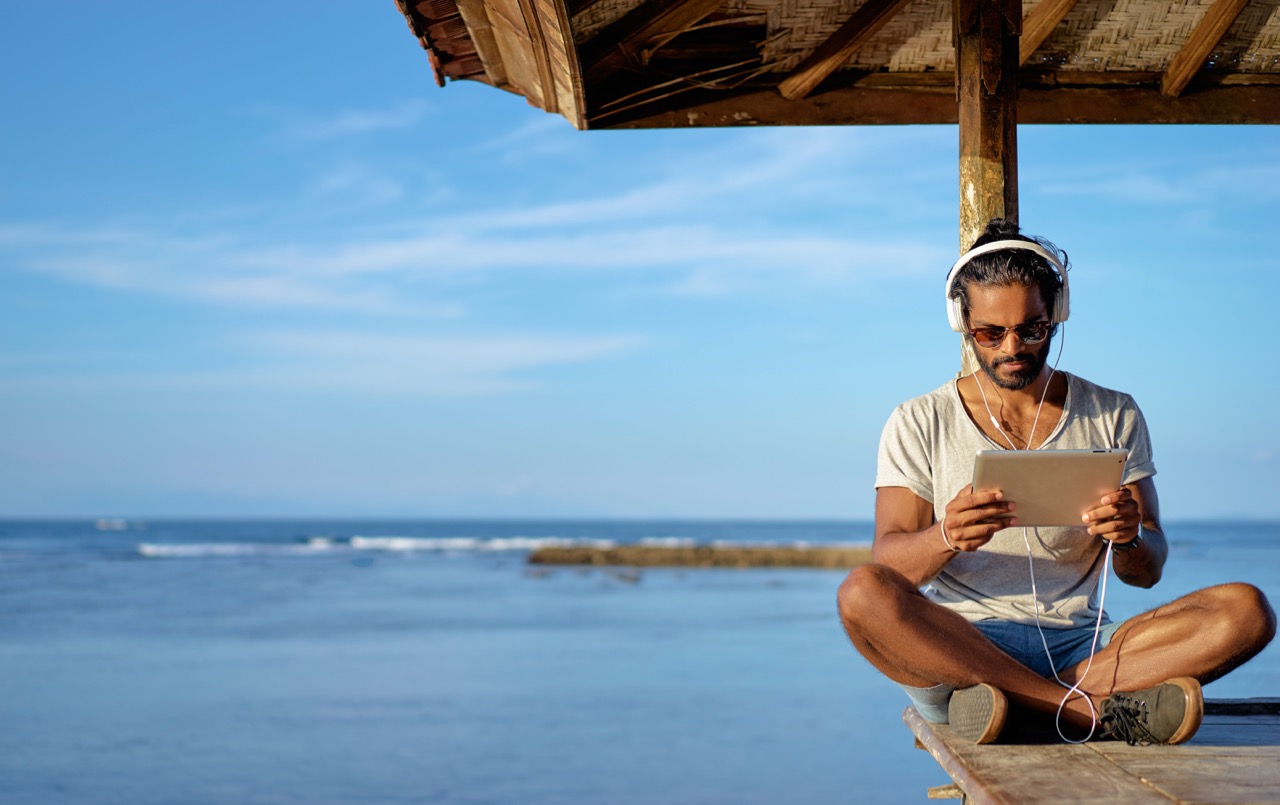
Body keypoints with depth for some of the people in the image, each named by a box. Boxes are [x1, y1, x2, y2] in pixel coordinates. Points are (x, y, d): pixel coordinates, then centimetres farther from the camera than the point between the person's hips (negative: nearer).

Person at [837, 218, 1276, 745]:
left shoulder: (1114, 417, 13)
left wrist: (1130, 537, -16)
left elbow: (1148, 572, 9)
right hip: (958, 648, -1)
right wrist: (946, 538, -26)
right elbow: (889, 565, -3)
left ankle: (1022, 702, -29)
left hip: (1080, 643, 2)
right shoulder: (919, 425, 8)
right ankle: (1099, 711, -31)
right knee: (862, 593, -33)